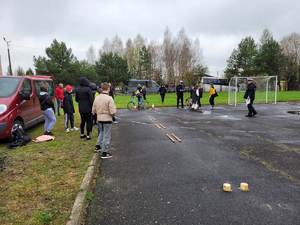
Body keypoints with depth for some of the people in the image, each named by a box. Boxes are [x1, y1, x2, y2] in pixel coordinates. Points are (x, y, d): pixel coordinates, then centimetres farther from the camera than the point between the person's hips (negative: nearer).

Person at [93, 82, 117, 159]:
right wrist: (113, 113, 0)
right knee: (107, 136, 6)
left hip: (99, 119, 6)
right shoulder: (109, 98, -18)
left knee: (101, 132, 28)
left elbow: (93, 110, 6)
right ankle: (105, 153, 14)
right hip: (107, 119, -6)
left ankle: (98, 146, 35)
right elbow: (113, 111, -21)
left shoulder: (97, 98, 0)